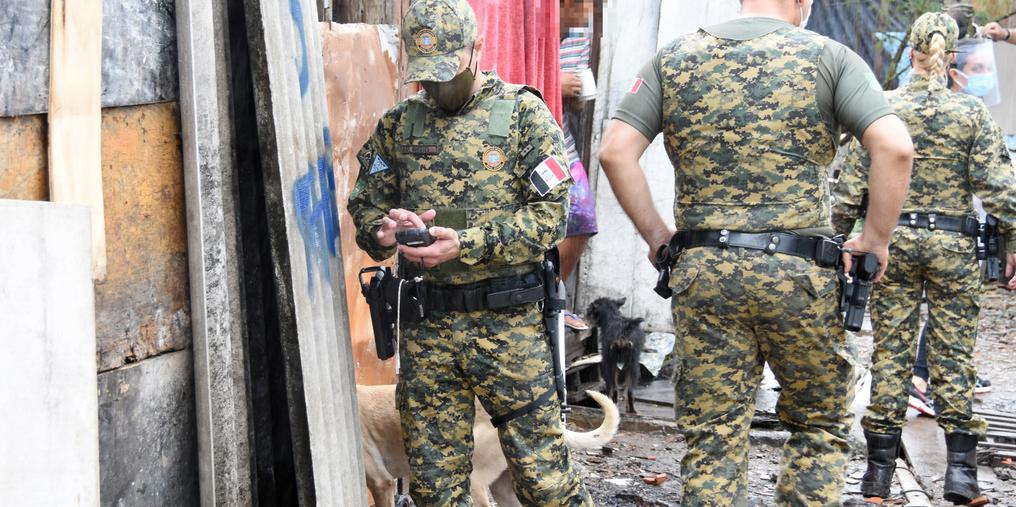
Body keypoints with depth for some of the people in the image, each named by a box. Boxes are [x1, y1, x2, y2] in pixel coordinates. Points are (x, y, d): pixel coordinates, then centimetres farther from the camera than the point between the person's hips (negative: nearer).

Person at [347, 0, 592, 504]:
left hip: (508, 322, -3)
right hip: (425, 325, 4)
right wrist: (384, 229, -11)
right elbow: (364, 204, 13)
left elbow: (550, 212, -8)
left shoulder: (523, 113, -1)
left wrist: (467, 244, -20)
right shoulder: (398, 125, 10)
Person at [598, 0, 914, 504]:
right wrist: (875, 239, -1)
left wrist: (656, 235, 8)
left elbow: (615, 151, 1)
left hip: (702, 272, 2)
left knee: (711, 438, 8)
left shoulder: (675, 58, 8)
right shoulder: (828, 56, 1)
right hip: (798, 273, -2)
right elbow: (894, 147, -11)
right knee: (819, 426, 16)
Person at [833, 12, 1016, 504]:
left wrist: (841, 238, 5)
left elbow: (852, 182, -2)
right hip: (952, 243, 0)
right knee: (954, 353, 5)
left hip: (893, 238, 1)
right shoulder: (972, 112, -2)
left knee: (890, 352, 5)